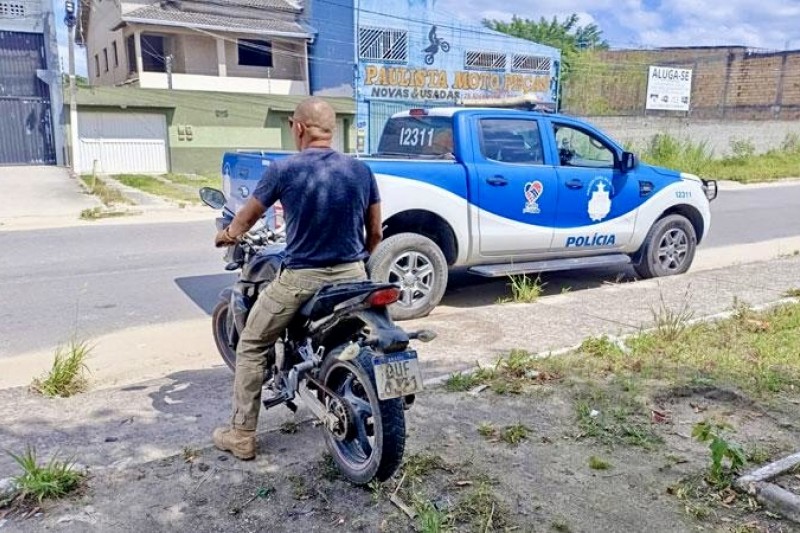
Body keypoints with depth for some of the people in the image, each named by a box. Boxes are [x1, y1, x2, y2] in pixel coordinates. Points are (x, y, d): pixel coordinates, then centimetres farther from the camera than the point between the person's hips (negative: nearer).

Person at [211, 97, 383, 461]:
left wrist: (228, 234, 29)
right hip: (351, 274, 4)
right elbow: (375, 233, 7)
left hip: (300, 278, -4)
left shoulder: (284, 170, -9)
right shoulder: (361, 170, 0)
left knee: (251, 348, 15)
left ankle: (241, 435, 19)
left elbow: (248, 216, 6)